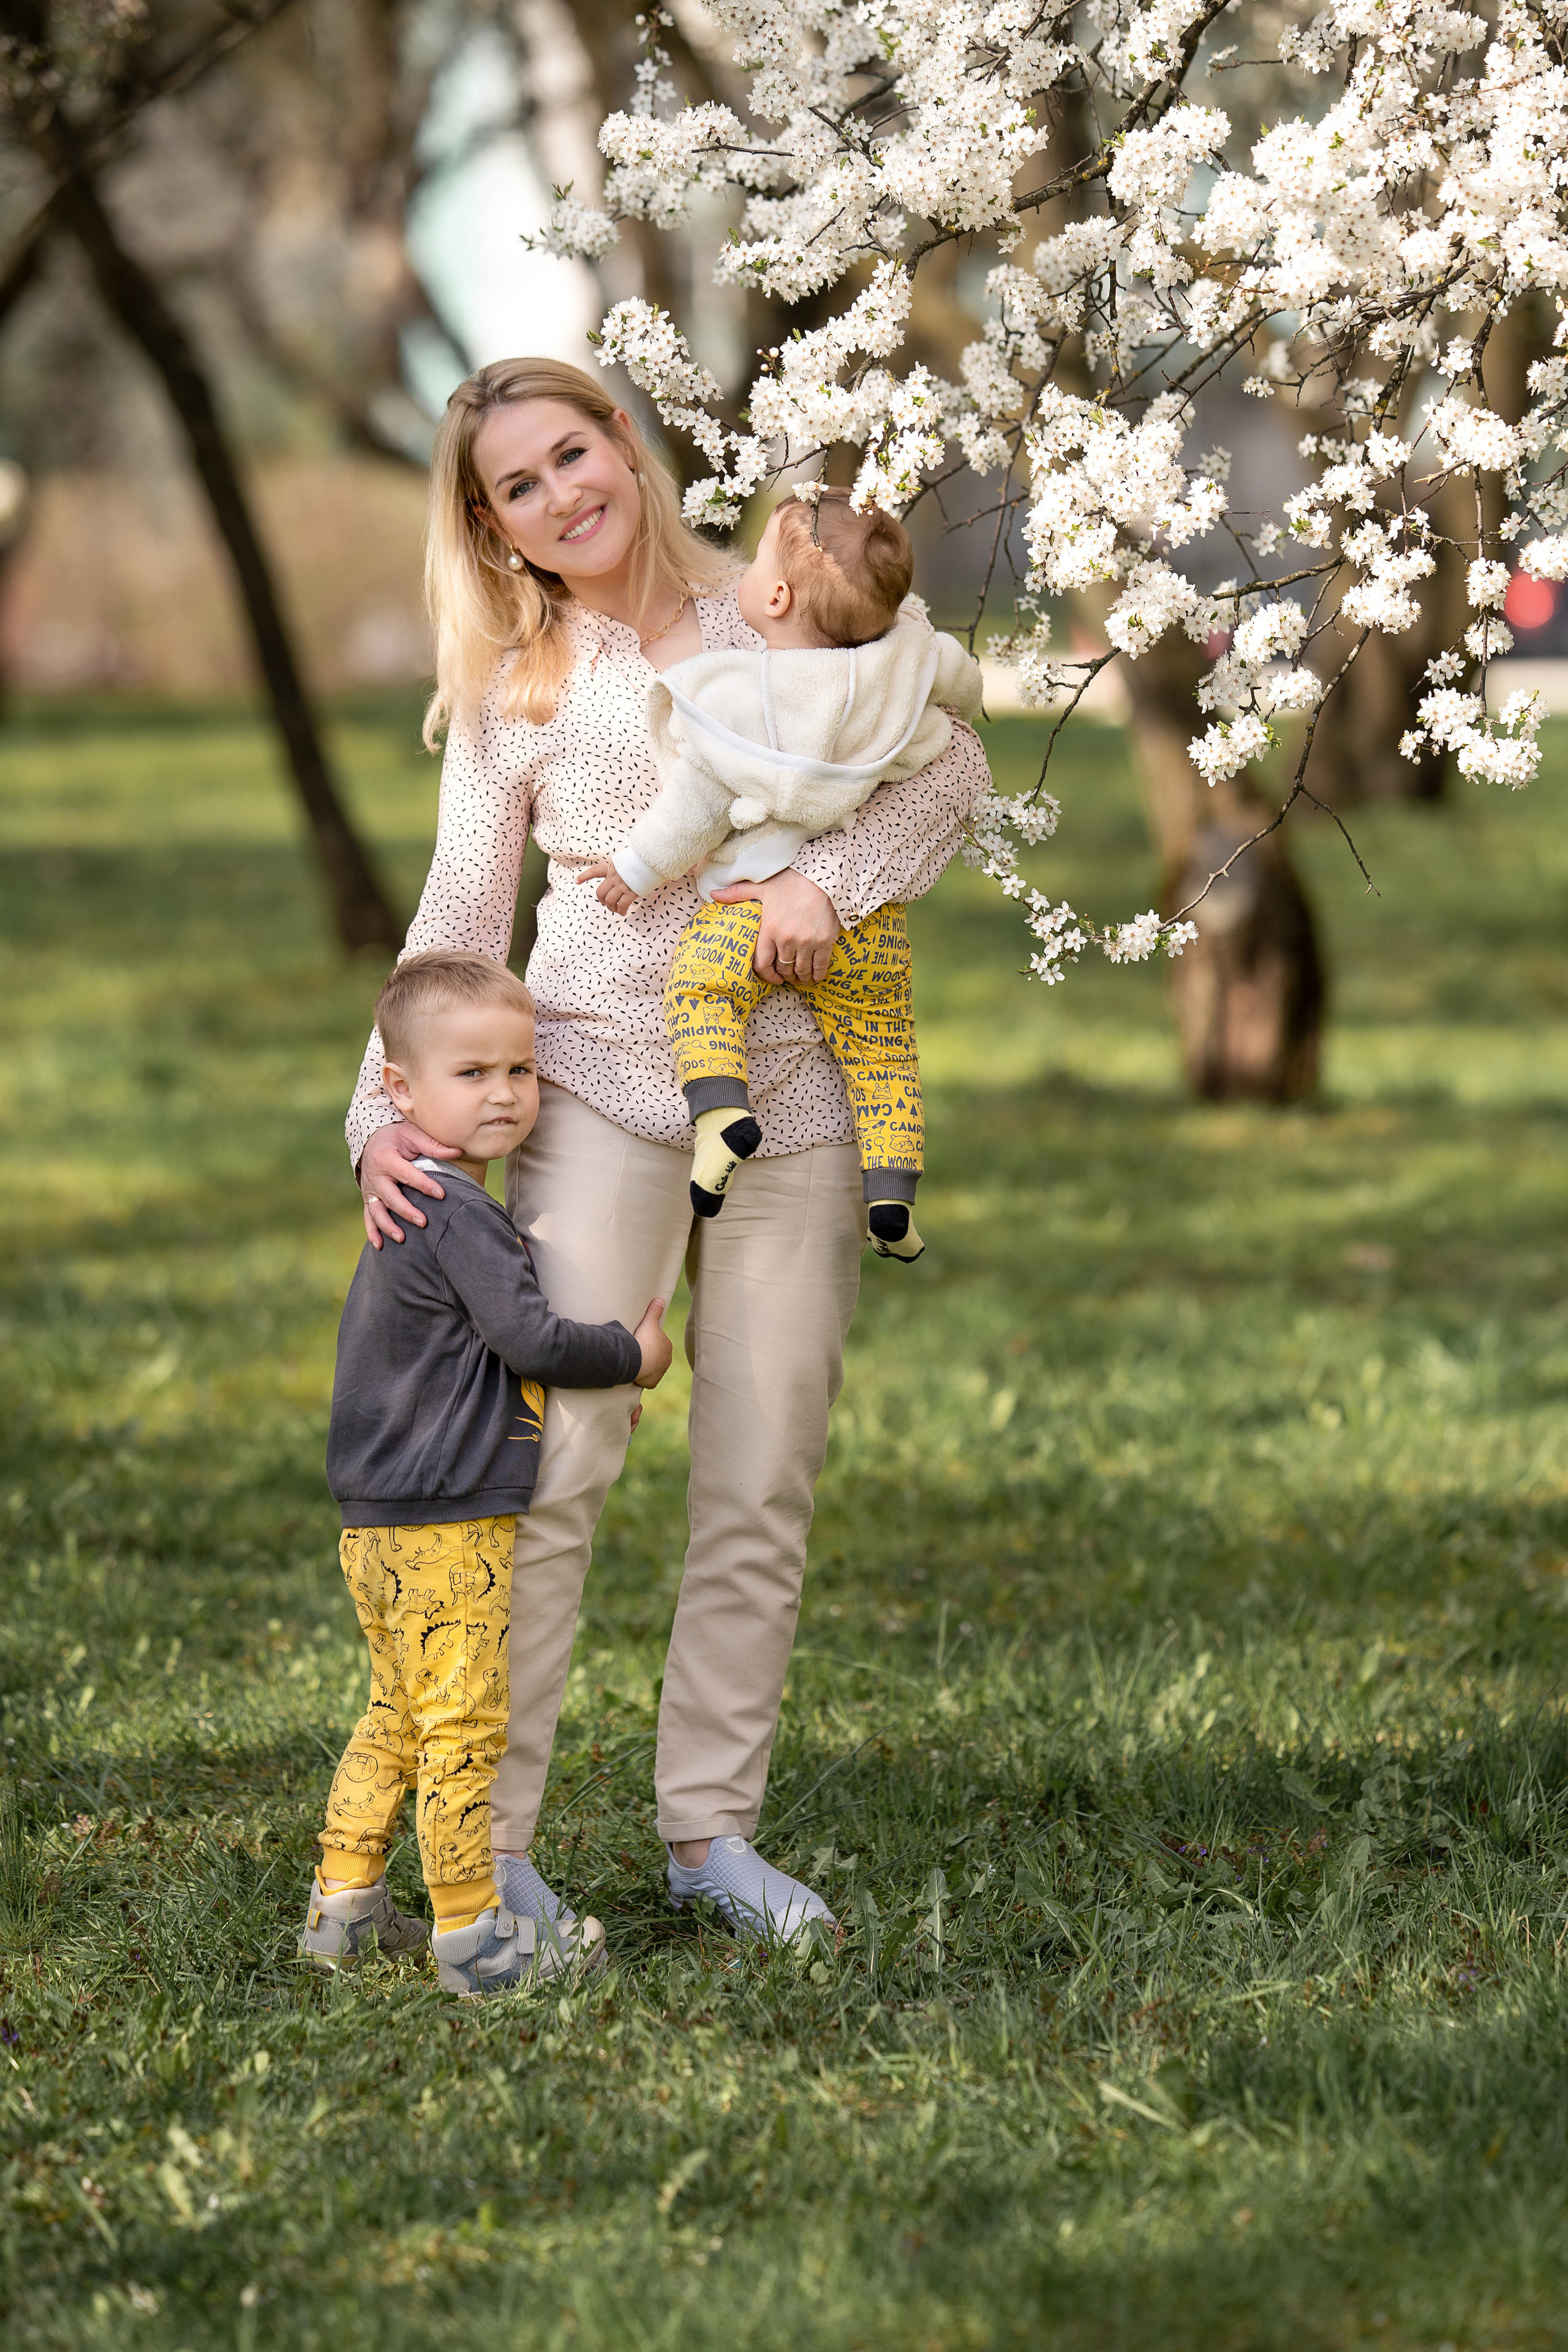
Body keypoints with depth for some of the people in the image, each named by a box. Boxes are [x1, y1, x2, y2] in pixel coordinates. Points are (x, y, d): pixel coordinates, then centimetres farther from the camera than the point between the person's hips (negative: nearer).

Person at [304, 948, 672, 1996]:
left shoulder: (411, 1206, 16)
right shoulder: (461, 1214, -17)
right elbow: (530, 1337, -19)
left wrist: (584, 1389, 26)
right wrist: (632, 1356, -3)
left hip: (383, 1525, 11)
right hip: (444, 1527, -11)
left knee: (399, 1714, 19)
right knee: (464, 1724, -5)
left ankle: (344, 1904, 25)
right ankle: (473, 1936, 0)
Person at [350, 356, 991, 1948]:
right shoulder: (512, 694, 6)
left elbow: (948, 767, 2)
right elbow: (457, 923, 3)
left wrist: (835, 874, -17)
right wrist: (389, 1116, -10)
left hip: (794, 1100, 2)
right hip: (601, 1090, -2)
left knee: (764, 1486, 5)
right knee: (549, 1465, -10)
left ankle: (711, 1827, 15)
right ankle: (487, 1842, -5)